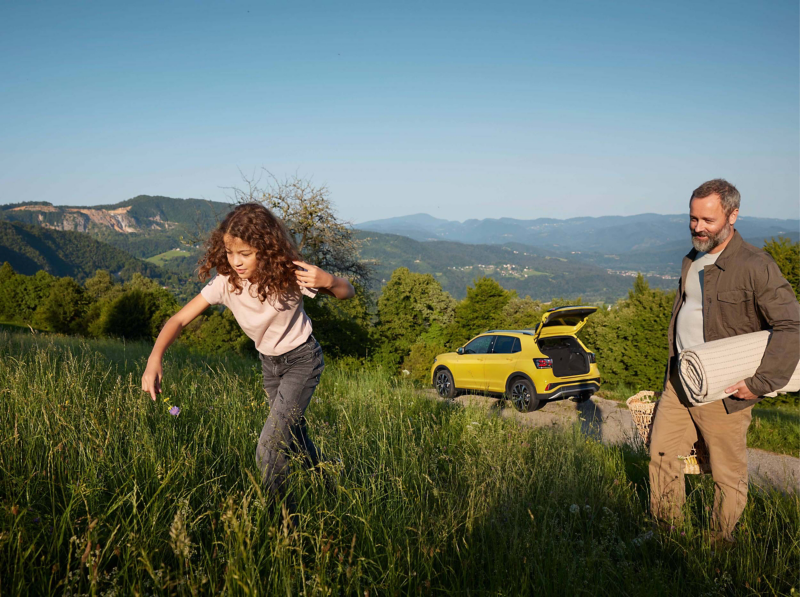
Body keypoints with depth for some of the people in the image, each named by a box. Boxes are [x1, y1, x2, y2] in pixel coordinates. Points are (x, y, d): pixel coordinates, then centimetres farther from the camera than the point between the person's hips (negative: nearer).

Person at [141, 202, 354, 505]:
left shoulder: (289, 275, -27)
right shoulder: (225, 282, -20)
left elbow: (347, 292, -16)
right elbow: (180, 319, -21)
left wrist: (328, 280, -40)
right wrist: (155, 359, -38)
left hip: (302, 360, -5)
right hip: (269, 362, 5)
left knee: (269, 450, -15)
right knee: (291, 435, 22)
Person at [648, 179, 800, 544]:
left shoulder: (755, 266, -16)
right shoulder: (691, 261, 9)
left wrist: (760, 382, -22)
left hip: (722, 391, -7)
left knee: (728, 474, 6)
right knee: (661, 451, 13)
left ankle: (720, 545, 23)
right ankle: (665, 530, 29)